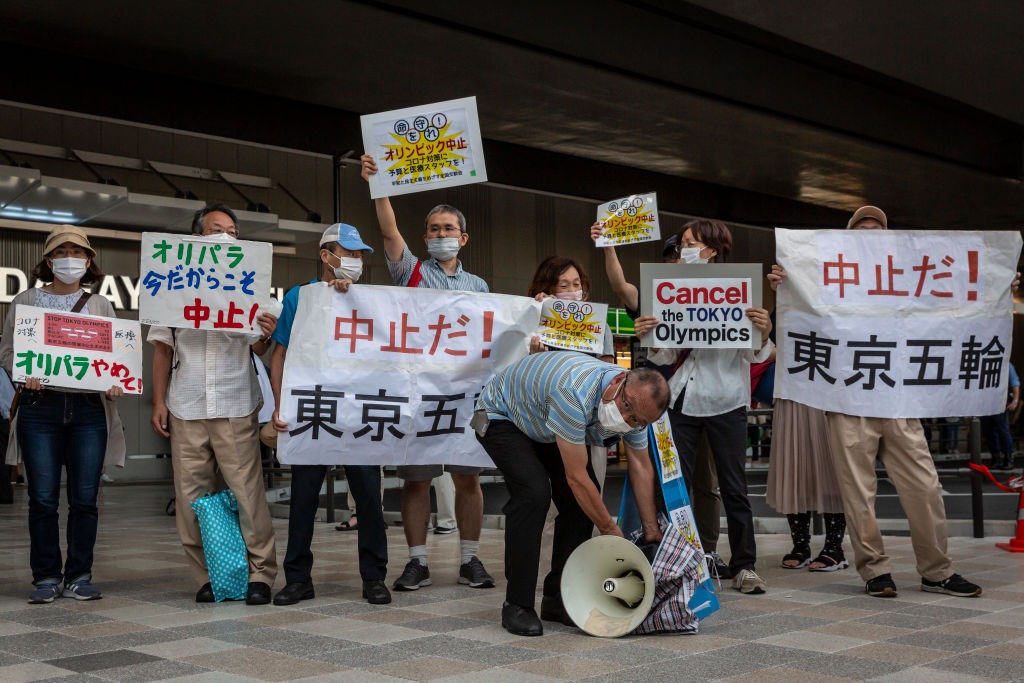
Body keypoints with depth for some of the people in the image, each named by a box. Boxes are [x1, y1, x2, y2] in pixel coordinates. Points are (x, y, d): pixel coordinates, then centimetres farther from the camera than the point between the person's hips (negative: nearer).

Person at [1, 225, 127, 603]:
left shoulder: (101, 305, 13)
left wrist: (114, 381, -11)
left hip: (88, 409, 1)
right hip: (40, 407, -1)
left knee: (84, 498, 2)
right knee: (43, 498, 0)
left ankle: (79, 576, 12)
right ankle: (46, 578, 10)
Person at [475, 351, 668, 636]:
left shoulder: (636, 407, -19)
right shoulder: (575, 393, -43)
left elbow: (641, 466, -4)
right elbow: (576, 476, -35)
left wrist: (652, 531, -4)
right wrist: (610, 530, -23)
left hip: (545, 426, 8)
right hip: (502, 416, -7)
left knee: (583, 500, -6)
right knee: (534, 493, -26)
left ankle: (558, 598, 6)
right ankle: (517, 605, -15)